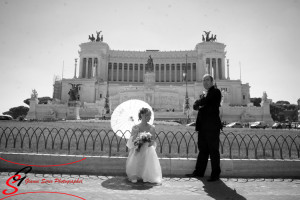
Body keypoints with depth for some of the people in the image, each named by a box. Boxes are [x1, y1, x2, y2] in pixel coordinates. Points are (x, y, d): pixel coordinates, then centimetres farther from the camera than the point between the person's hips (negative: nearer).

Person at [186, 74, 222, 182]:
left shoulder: (216, 92, -1)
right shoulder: (203, 94, 22)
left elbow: (204, 101, -15)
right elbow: (195, 106, 11)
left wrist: (198, 104, 3)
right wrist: (198, 104, -9)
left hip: (212, 126, -7)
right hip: (203, 127, 7)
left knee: (213, 151, 1)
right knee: (202, 150, 13)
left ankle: (215, 174, 11)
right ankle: (199, 172, 21)